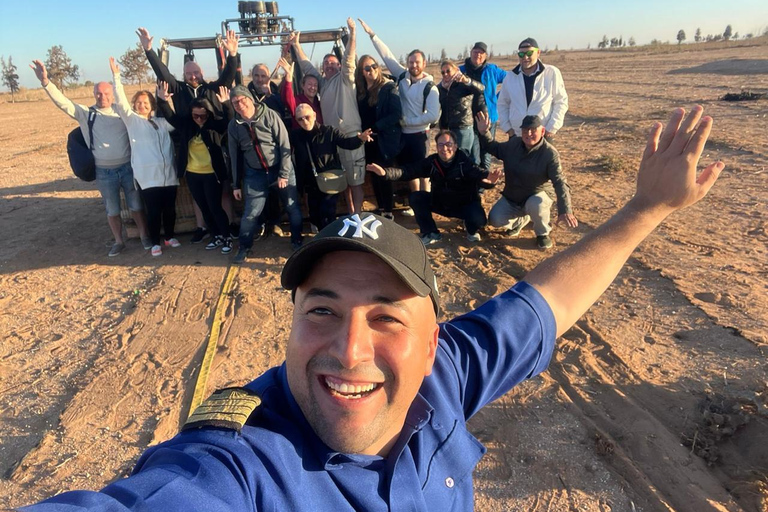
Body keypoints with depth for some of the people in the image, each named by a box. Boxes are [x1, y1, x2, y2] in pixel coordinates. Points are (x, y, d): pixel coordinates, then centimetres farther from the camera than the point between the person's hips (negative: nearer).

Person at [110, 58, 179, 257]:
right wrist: (116, 76, -12)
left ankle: (169, 237, 30)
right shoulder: (132, 120, 6)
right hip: (147, 176, -3)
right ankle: (155, 242, 15)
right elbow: (120, 102, -4)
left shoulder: (161, 121, 16)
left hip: (168, 173, 3)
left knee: (170, 208, 10)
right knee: (153, 211, 0)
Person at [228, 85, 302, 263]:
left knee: (293, 208, 6)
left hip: (280, 169, -2)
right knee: (250, 213, 1)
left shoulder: (269, 115, -11)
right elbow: (234, 156, 7)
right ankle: (244, 247, 22)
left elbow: (285, 145, -11)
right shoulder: (234, 125, -1)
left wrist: (284, 174, -15)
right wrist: (236, 184, 9)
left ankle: (297, 241, 28)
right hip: (255, 174, 2)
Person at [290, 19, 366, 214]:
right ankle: (350, 214, 21)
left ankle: (357, 216, 2)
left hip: (350, 135, -6)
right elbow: (306, 66, 23)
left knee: (355, 179, -3)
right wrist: (296, 45, 21)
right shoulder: (322, 82, 18)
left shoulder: (344, 79, 3)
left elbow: (349, 58, -9)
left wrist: (352, 33, -16)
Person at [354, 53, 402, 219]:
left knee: (384, 176, -3)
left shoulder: (389, 87, -8)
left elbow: (396, 113, -16)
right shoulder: (359, 89, 6)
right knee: (374, 175, 12)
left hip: (385, 140, -5)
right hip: (368, 140, 5)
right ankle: (380, 209, 25)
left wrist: (375, 128, -18)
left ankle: (388, 211, 9)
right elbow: (358, 114, 11)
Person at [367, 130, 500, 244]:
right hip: (440, 203, 4)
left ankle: (472, 230, 8)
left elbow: (478, 175, -38)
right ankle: (431, 233, 0)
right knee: (416, 197, -17)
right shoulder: (431, 161, -11)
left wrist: (488, 179, -65)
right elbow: (409, 171, -18)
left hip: (465, 204, -4)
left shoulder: (465, 161, -22)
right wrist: (385, 172, -35)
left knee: (478, 220, -33)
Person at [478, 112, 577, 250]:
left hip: (535, 197, -4)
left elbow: (560, 183, -28)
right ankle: (521, 220, 17)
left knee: (536, 205, -39)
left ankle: (543, 233, -4)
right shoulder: (513, 144, -7)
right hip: (510, 198, 4)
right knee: (495, 220, -19)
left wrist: (565, 210, -42)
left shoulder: (550, 153, -22)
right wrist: (484, 133, -6)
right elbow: (494, 149, 14)